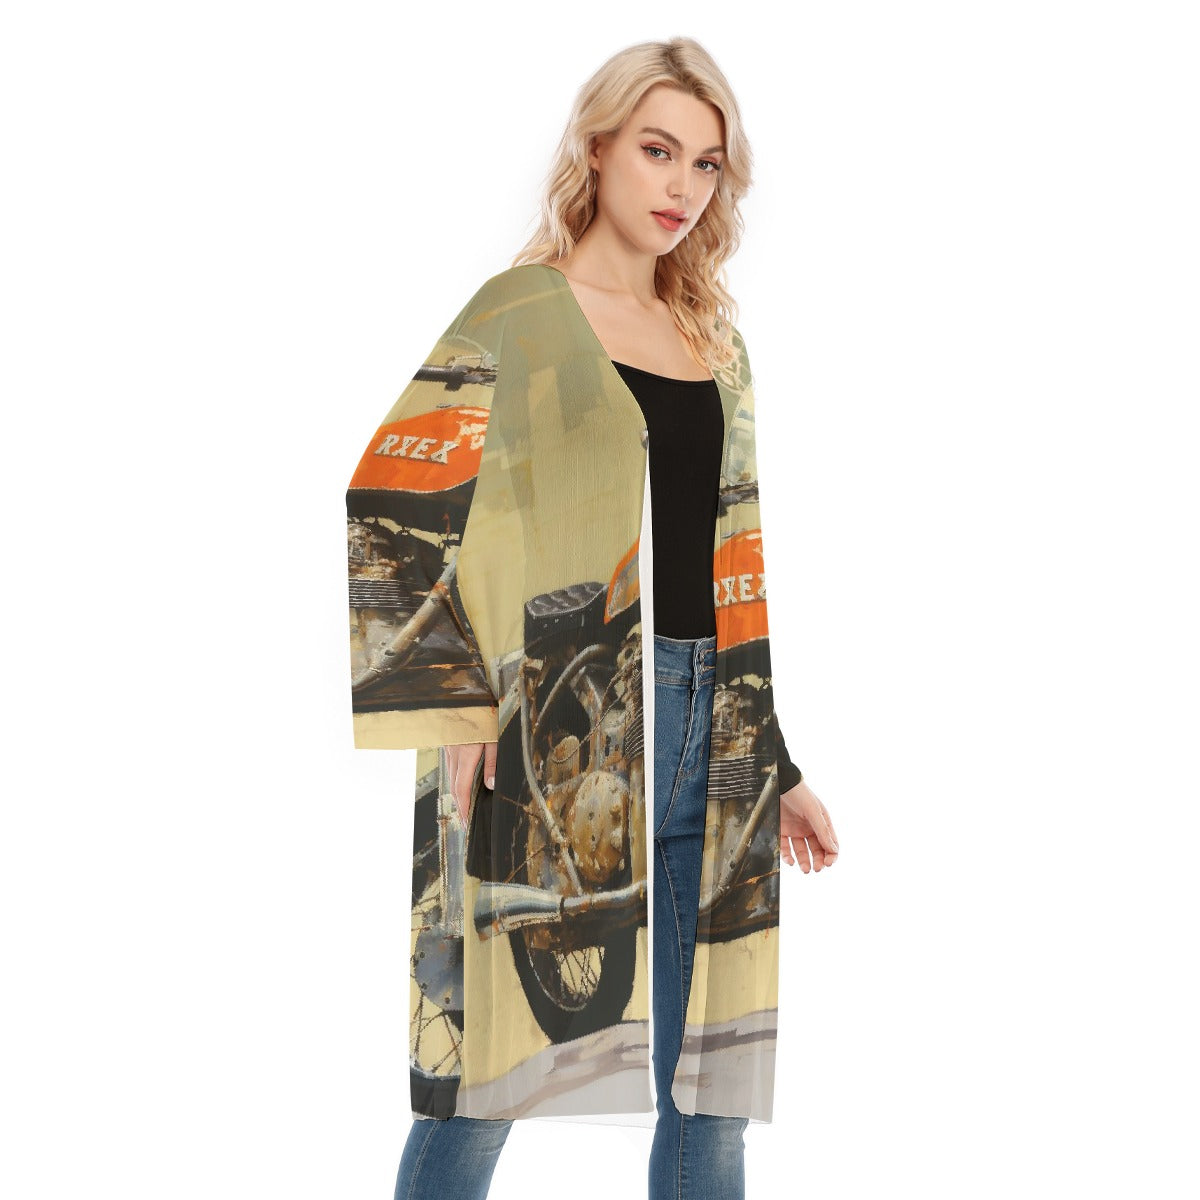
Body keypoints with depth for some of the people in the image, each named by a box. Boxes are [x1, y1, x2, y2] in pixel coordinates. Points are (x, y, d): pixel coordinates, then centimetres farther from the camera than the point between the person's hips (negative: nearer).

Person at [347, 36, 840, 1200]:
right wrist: (462, 704, -24)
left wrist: (778, 769, 19)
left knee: (714, 1098, 7)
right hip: (570, 717, -5)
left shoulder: (705, 337, 15)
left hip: (706, 726, 6)